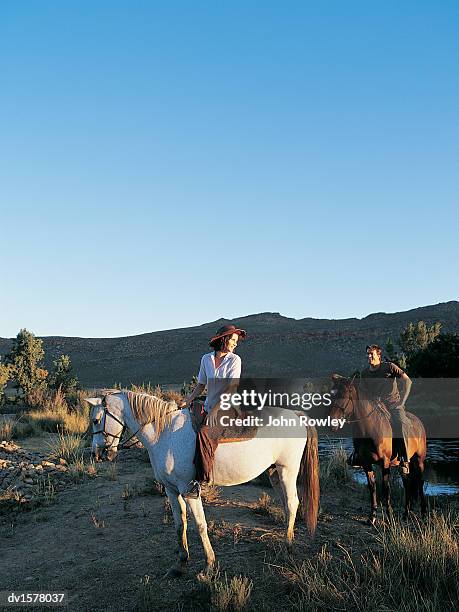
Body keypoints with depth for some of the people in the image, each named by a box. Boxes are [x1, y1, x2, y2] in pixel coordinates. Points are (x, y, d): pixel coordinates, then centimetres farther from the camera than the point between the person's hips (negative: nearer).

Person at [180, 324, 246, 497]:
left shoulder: (235, 360, -6)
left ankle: (199, 480, -28)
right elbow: (201, 385, 14)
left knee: (203, 433, -29)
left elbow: (232, 389, -14)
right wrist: (188, 400, -1)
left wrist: (215, 410, -20)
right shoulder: (206, 359, 7)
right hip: (208, 408, 6)